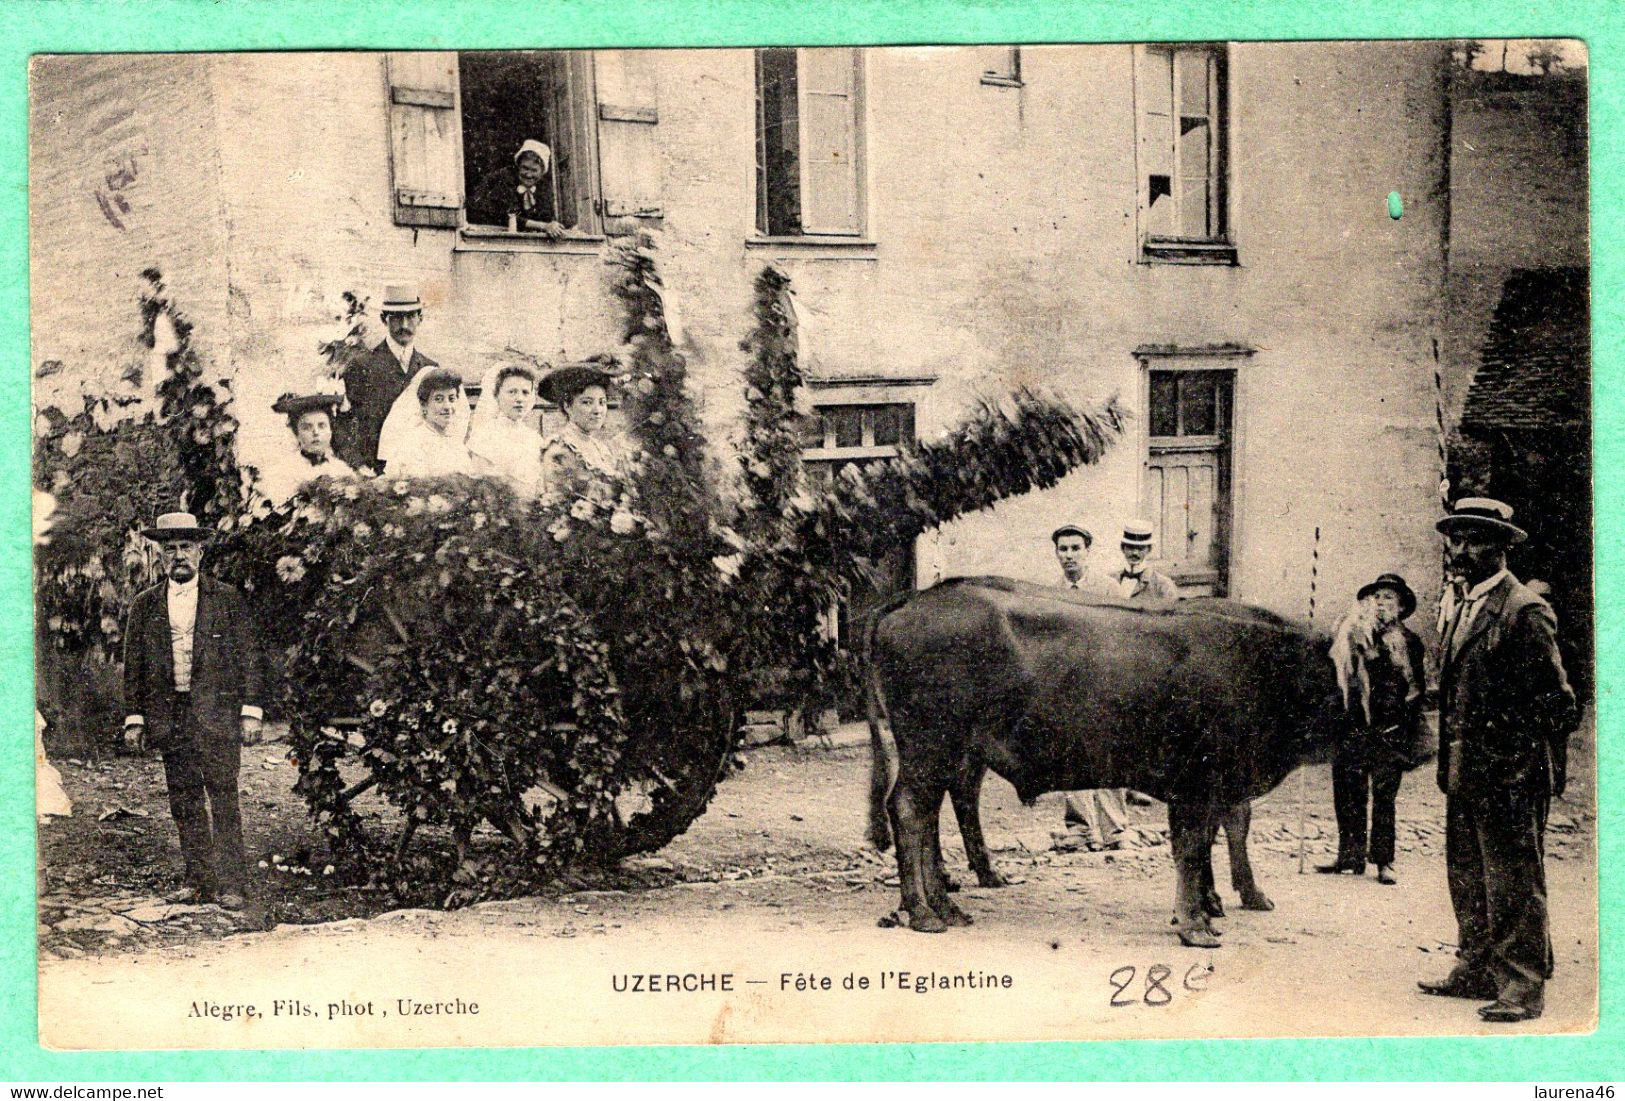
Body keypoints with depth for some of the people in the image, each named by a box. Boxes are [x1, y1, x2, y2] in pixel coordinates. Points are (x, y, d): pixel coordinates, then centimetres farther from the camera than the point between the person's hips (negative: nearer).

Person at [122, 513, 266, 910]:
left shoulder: (228, 599, 6)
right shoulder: (144, 606, 12)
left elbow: (249, 657, 4)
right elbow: (134, 666, 13)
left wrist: (250, 712, -2)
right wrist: (134, 719, 7)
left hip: (218, 716, -3)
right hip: (170, 720, 3)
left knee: (223, 802, -6)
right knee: (184, 804, 5)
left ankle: (231, 884, -2)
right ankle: (198, 881, 13)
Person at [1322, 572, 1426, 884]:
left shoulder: (1408, 643, 6)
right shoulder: (1351, 637, 8)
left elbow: (1417, 689, 7)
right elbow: (1333, 676, 7)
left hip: (1390, 733, -2)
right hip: (1353, 729, 2)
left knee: (1384, 797, -2)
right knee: (1348, 795, 3)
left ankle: (1383, 862, 3)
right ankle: (1350, 857, 12)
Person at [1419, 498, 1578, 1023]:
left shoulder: (1525, 612, -12)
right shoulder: (1457, 606, 14)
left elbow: (1557, 701, -13)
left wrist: (1521, 760, -13)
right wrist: (1449, 761, 15)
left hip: (1510, 774, -9)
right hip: (1464, 772, 9)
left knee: (1513, 882, -2)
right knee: (1467, 878, 15)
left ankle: (1522, 989, 5)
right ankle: (1476, 971, 26)